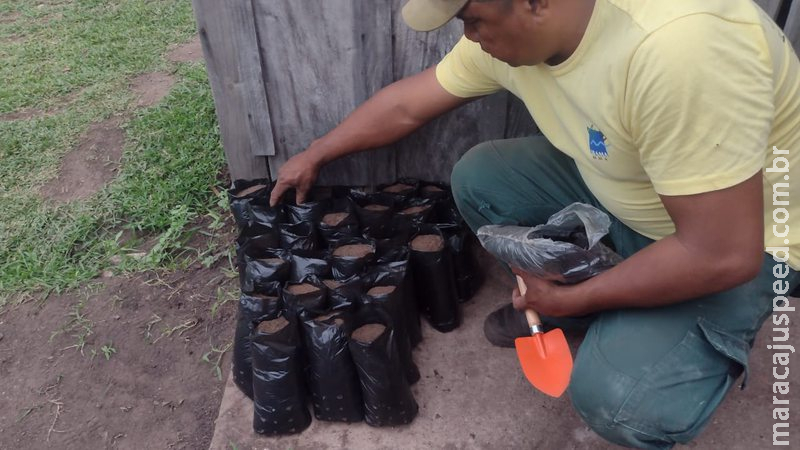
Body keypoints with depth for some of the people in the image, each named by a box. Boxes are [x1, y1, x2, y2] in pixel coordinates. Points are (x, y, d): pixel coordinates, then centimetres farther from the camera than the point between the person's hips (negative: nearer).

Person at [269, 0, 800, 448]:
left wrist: (573, 298, -20)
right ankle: (558, 305, 15)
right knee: (476, 179, -4)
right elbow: (407, 103, 1)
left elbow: (724, 255, -33)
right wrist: (315, 154, 11)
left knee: (615, 398, -26)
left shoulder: (679, 48, -39)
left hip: (744, 238, -6)